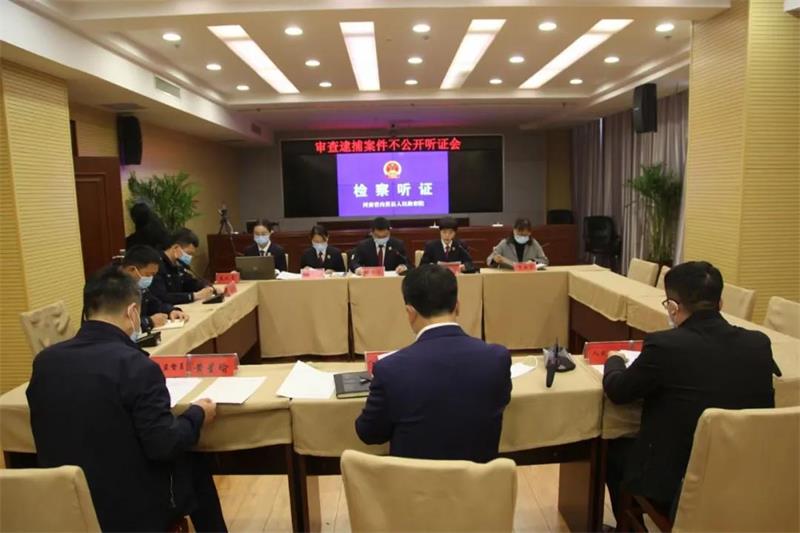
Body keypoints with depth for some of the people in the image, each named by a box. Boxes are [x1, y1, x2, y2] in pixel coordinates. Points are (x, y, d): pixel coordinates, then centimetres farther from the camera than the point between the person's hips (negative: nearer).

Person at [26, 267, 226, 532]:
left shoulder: (44, 361, -4)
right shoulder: (136, 365, -24)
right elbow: (163, 446, -20)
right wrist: (196, 415, -4)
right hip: (134, 507, -6)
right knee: (195, 468, 22)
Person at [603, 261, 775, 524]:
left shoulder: (665, 345, -22)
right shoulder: (759, 344, -7)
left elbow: (617, 392, -6)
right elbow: (762, 405, 10)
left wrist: (614, 360, 15)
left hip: (674, 485, -5)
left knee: (613, 449, 24)